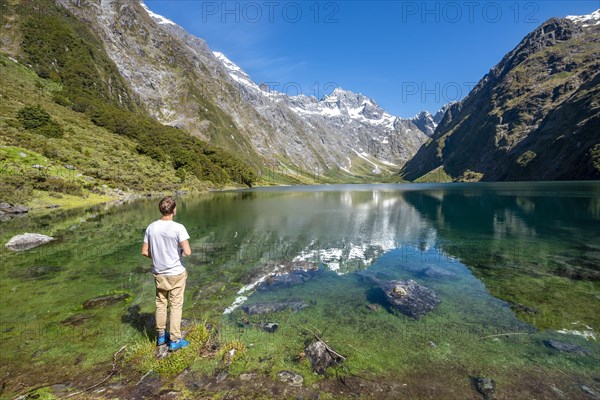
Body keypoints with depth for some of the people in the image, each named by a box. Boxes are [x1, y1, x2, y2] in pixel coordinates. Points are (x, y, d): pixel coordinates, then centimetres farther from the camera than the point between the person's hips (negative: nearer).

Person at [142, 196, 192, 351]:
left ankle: (161, 336, 35)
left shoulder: (151, 227, -4)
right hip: (176, 273, -5)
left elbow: (144, 252, 1)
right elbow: (187, 252, -24)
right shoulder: (178, 228, -20)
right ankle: (175, 340, 18)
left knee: (160, 304, 20)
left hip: (158, 273, 5)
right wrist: (181, 253, -1)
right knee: (176, 306, 8)